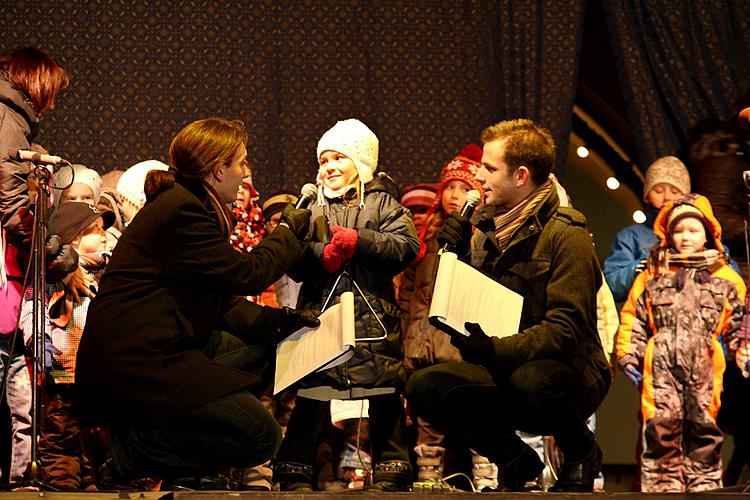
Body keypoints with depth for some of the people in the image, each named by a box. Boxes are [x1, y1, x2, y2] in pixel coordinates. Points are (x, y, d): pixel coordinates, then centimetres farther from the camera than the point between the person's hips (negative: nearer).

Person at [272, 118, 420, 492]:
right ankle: (295, 472, 9)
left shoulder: (382, 204, 8)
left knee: (384, 398, 2)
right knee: (310, 396, 1)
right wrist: (323, 255, -18)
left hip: (373, 317, -1)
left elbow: (406, 246, -8)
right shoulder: (310, 207, 13)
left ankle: (391, 469, 11)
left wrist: (358, 242, -15)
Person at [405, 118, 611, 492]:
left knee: (529, 381, -39)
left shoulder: (565, 235, -13)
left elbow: (565, 329, -22)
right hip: (506, 368, 6)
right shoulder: (486, 231, 9)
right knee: (423, 387, -17)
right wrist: (455, 257, -2)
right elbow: (468, 311, 12)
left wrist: (497, 349, -36)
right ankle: (517, 461, 3)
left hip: (569, 370, -6)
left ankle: (582, 453, -5)